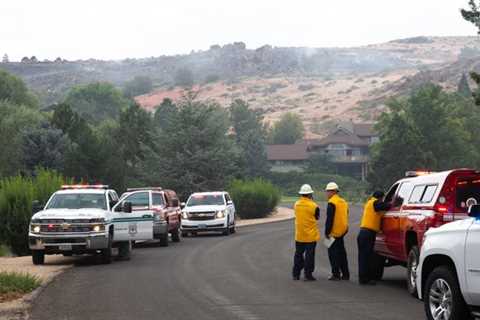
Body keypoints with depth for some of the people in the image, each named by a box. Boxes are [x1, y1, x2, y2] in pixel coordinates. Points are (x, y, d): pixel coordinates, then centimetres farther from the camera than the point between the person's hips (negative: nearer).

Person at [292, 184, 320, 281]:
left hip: (299, 235, 4)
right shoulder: (313, 206, -14)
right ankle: (308, 275, 2)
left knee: (298, 254, 14)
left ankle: (296, 274, 17)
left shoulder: (296, 204, -3)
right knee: (309, 255, 2)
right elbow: (317, 217, 1)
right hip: (310, 235, -4)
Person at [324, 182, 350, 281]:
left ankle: (336, 274, -3)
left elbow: (329, 219, -18)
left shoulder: (332, 202, -14)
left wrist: (327, 232, -13)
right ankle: (345, 274, 17)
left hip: (335, 232, -9)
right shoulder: (343, 201, 15)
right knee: (341, 252, 15)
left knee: (333, 253, -2)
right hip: (343, 231, 9)